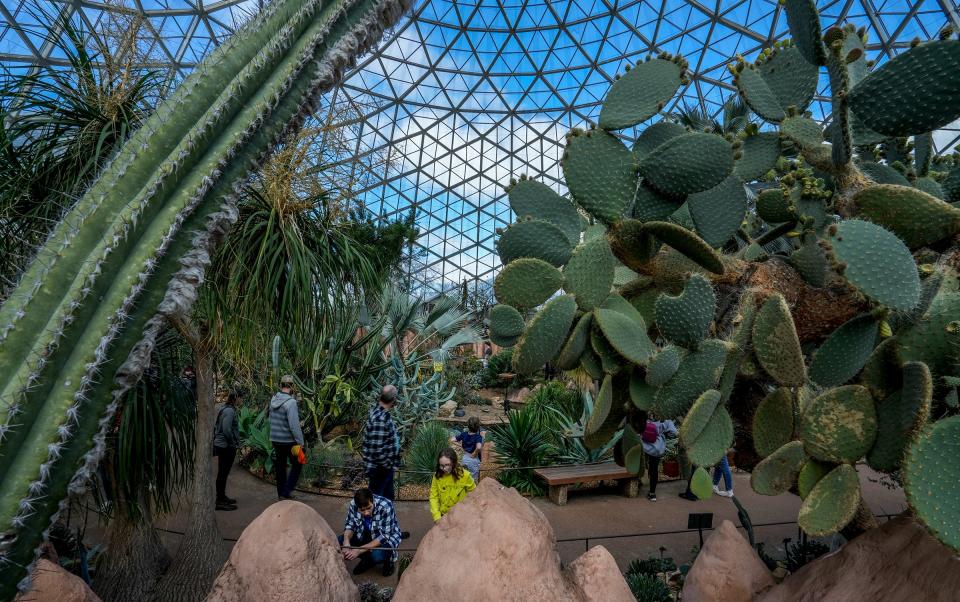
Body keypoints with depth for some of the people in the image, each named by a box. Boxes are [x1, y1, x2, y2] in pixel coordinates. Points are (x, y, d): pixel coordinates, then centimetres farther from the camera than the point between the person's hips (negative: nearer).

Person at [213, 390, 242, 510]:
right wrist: (234, 443, -13)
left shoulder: (224, 409, 10)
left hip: (220, 445, 10)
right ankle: (220, 501, 6)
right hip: (226, 446, -10)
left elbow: (216, 426, 17)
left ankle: (221, 497, 29)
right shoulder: (230, 411, -19)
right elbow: (226, 430, -25)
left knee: (222, 473, 17)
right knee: (223, 473, -2)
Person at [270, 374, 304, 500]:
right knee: (297, 465, 11)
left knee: (280, 466, 18)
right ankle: (287, 491, 7)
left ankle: (281, 492, 29)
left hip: (275, 439, 7)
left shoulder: (273, 400, 0)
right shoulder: (291, 402, -23)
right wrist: (300, 442, -17)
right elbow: (294, 425, -25)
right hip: (288, 440, -7)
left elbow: (271, 420, 9)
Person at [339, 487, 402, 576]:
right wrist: (346, 541, -29)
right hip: (365, 535, 5)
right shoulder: (353, 504, -22)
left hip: (388, 537, -5)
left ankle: (387, 560, 3)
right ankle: (368, 559, 6)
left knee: (377, 555, -35)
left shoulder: (385, 507, -34)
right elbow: (350, 524, -7)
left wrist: (359, 550, -35)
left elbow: (384, 536, -29)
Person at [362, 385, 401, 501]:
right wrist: (387, 465, -17)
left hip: (385, 466, 9)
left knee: (388, 497, 24)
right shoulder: (380, 418, -31)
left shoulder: (379, 410, 0)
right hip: (379, 468, -9)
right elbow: (376, 449, -32)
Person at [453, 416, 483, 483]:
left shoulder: (464, 434, -8)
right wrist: (474, 454, -23)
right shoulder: (478, 437, -22)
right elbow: (478, 447, -41)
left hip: (465, 458, 5)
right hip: (473, 460, -5)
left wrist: (460, 444, 2)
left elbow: (452, 440, -8)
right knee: (474, 480, 14)